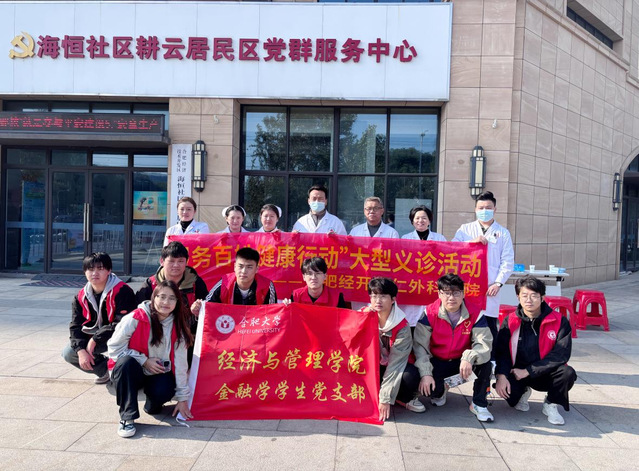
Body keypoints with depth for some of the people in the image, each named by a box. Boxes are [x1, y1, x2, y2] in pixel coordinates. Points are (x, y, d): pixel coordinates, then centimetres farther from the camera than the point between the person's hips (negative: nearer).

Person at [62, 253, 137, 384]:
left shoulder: (122, 291, -22)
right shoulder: (81, 297, -1)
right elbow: (75, 326, -3)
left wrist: (94, 340, -23)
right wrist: (81, 351, -20)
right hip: (94, 337, 7)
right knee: (68, 353, -5)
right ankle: (107, 370, 9)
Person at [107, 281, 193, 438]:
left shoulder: (178, 325, -7)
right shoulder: (136, 318, -17)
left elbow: (180, 363, -6)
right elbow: (114, 347, -14)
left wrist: (182, 398, -6)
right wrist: (144, 361, -20)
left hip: (159, 374, 2)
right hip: (133, 371, -1)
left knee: (164, 392, -31)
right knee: (126, 362, -35)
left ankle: (153, 404, 8)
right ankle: (127, 417, -23)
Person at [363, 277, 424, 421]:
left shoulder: (402, 327, -21)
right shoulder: (363, 315, -12)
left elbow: (396, 362, -24)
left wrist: (385, 399, -28)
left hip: (394, 366, -1)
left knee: (411, 376, -33)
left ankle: (404, 398, 2)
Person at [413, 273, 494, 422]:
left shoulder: (474, 314, -14)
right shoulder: (430, 313, -16)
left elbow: (484, 343, -22)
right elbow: (420, 345, -18)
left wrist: (469, 358, -43)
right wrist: (425, 373, -29)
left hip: (462, 361, 1)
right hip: (437, 362, 0)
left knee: (484, 361, -30)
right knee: (427, 385, -28)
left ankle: (479, 404, -8)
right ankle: (439, 392, 15)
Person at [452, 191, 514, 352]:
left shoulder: (503, 233, 11)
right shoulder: (465, 229, 13)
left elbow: (508, 262, 5)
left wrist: (498, 283, -6)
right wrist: (472, 241, -14)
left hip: (490, 289, 0)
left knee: (489, 326, 0)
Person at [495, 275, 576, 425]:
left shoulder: (559, 321, -10)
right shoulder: (510, 322, -4)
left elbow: (561, 354, -16)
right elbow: (501, 351, -8)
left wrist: (528, 371, -19)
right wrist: (501, 375, -27)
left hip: (545, 374, -1)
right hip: (517, 373, 1)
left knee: (568, 373, -31)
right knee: (505, 389, -29)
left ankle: (550, 405, 1)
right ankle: (523, 392, 12)